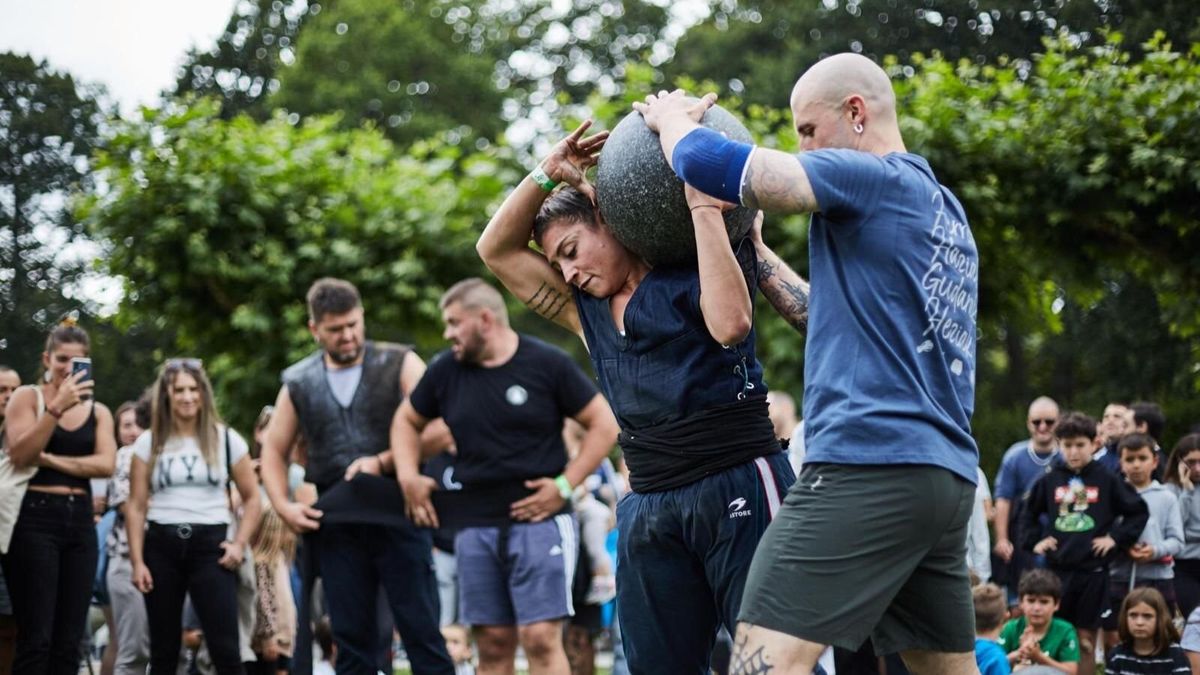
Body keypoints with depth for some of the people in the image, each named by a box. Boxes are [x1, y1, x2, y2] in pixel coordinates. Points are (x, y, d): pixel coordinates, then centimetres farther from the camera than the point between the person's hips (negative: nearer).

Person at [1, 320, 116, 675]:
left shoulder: (98, 411, 15)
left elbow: (106, 464, -2)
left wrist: (50, 460, -11)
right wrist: (57, 407, -19)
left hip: (80, 522, 5)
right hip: (35, 518, -5)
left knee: (69, 642, 2)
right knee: (36, 639, -11)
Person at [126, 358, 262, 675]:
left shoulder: (227, 440, 5)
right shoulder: (148, 443, 7)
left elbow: (252, 498, 9)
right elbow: (136, 506, 5)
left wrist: (240, 544, -4)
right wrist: (137, 561, -3)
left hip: (210, 545, -1)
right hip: (161, 545, 2)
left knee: (225, 649, -10)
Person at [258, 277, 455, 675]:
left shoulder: (400, 365, 1)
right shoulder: (299, 383, 10)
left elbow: (438, 431, -7)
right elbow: (273, 450, 17)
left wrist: (383, 462, -15)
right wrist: (284, 506, 2)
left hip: (397, 514, -3)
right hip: (336, 523, 3)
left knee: (421, 630, -4)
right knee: (351, 637, 5)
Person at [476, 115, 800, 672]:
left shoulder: (691, 274, 2)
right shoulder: (585, 311, 19)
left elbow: (730, 323, -19)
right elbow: (496, 249, 18)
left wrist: (704, 209, -14)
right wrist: (549, 174, 6)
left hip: (739, 489, -7)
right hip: (650, 513, 7)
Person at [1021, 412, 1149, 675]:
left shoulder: (1107, 480, 0)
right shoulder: (1049, 481, 6)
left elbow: (1139, 511, 4)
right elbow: (1029, 514, 19)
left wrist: (1117, 538, -3)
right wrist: (1034, 541, 5)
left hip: (1093, 570, -2)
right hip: (1057, 569, 2)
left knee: (1086, 640, 4)